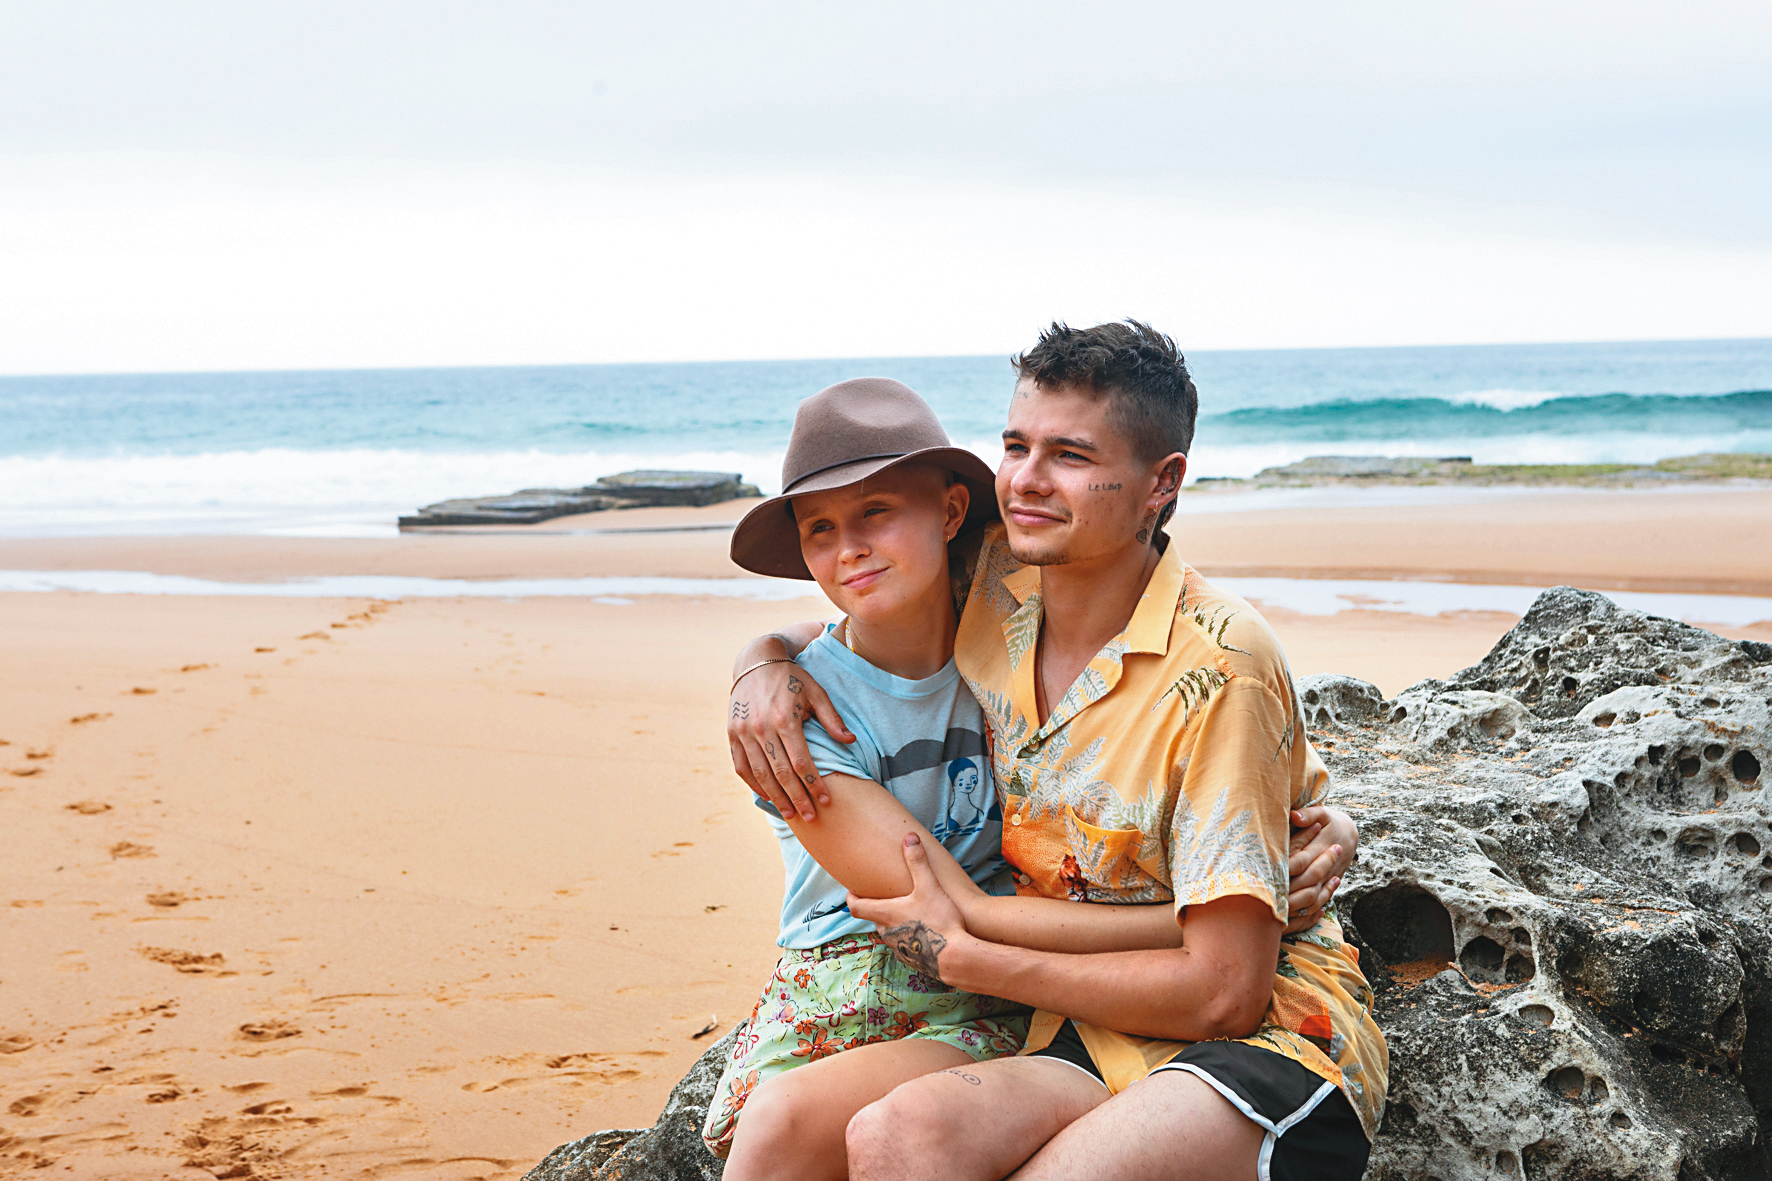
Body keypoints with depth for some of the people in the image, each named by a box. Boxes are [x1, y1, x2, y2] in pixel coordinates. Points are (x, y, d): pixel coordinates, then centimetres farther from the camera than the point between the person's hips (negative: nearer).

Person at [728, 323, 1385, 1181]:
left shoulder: (1218, 670, -17)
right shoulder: (994, 590, 1)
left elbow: (1226, 993, -17)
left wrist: (961, 957, -10)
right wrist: (764, 667, -2)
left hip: (1273, 1041, -4)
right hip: (1093, 1042, 5)